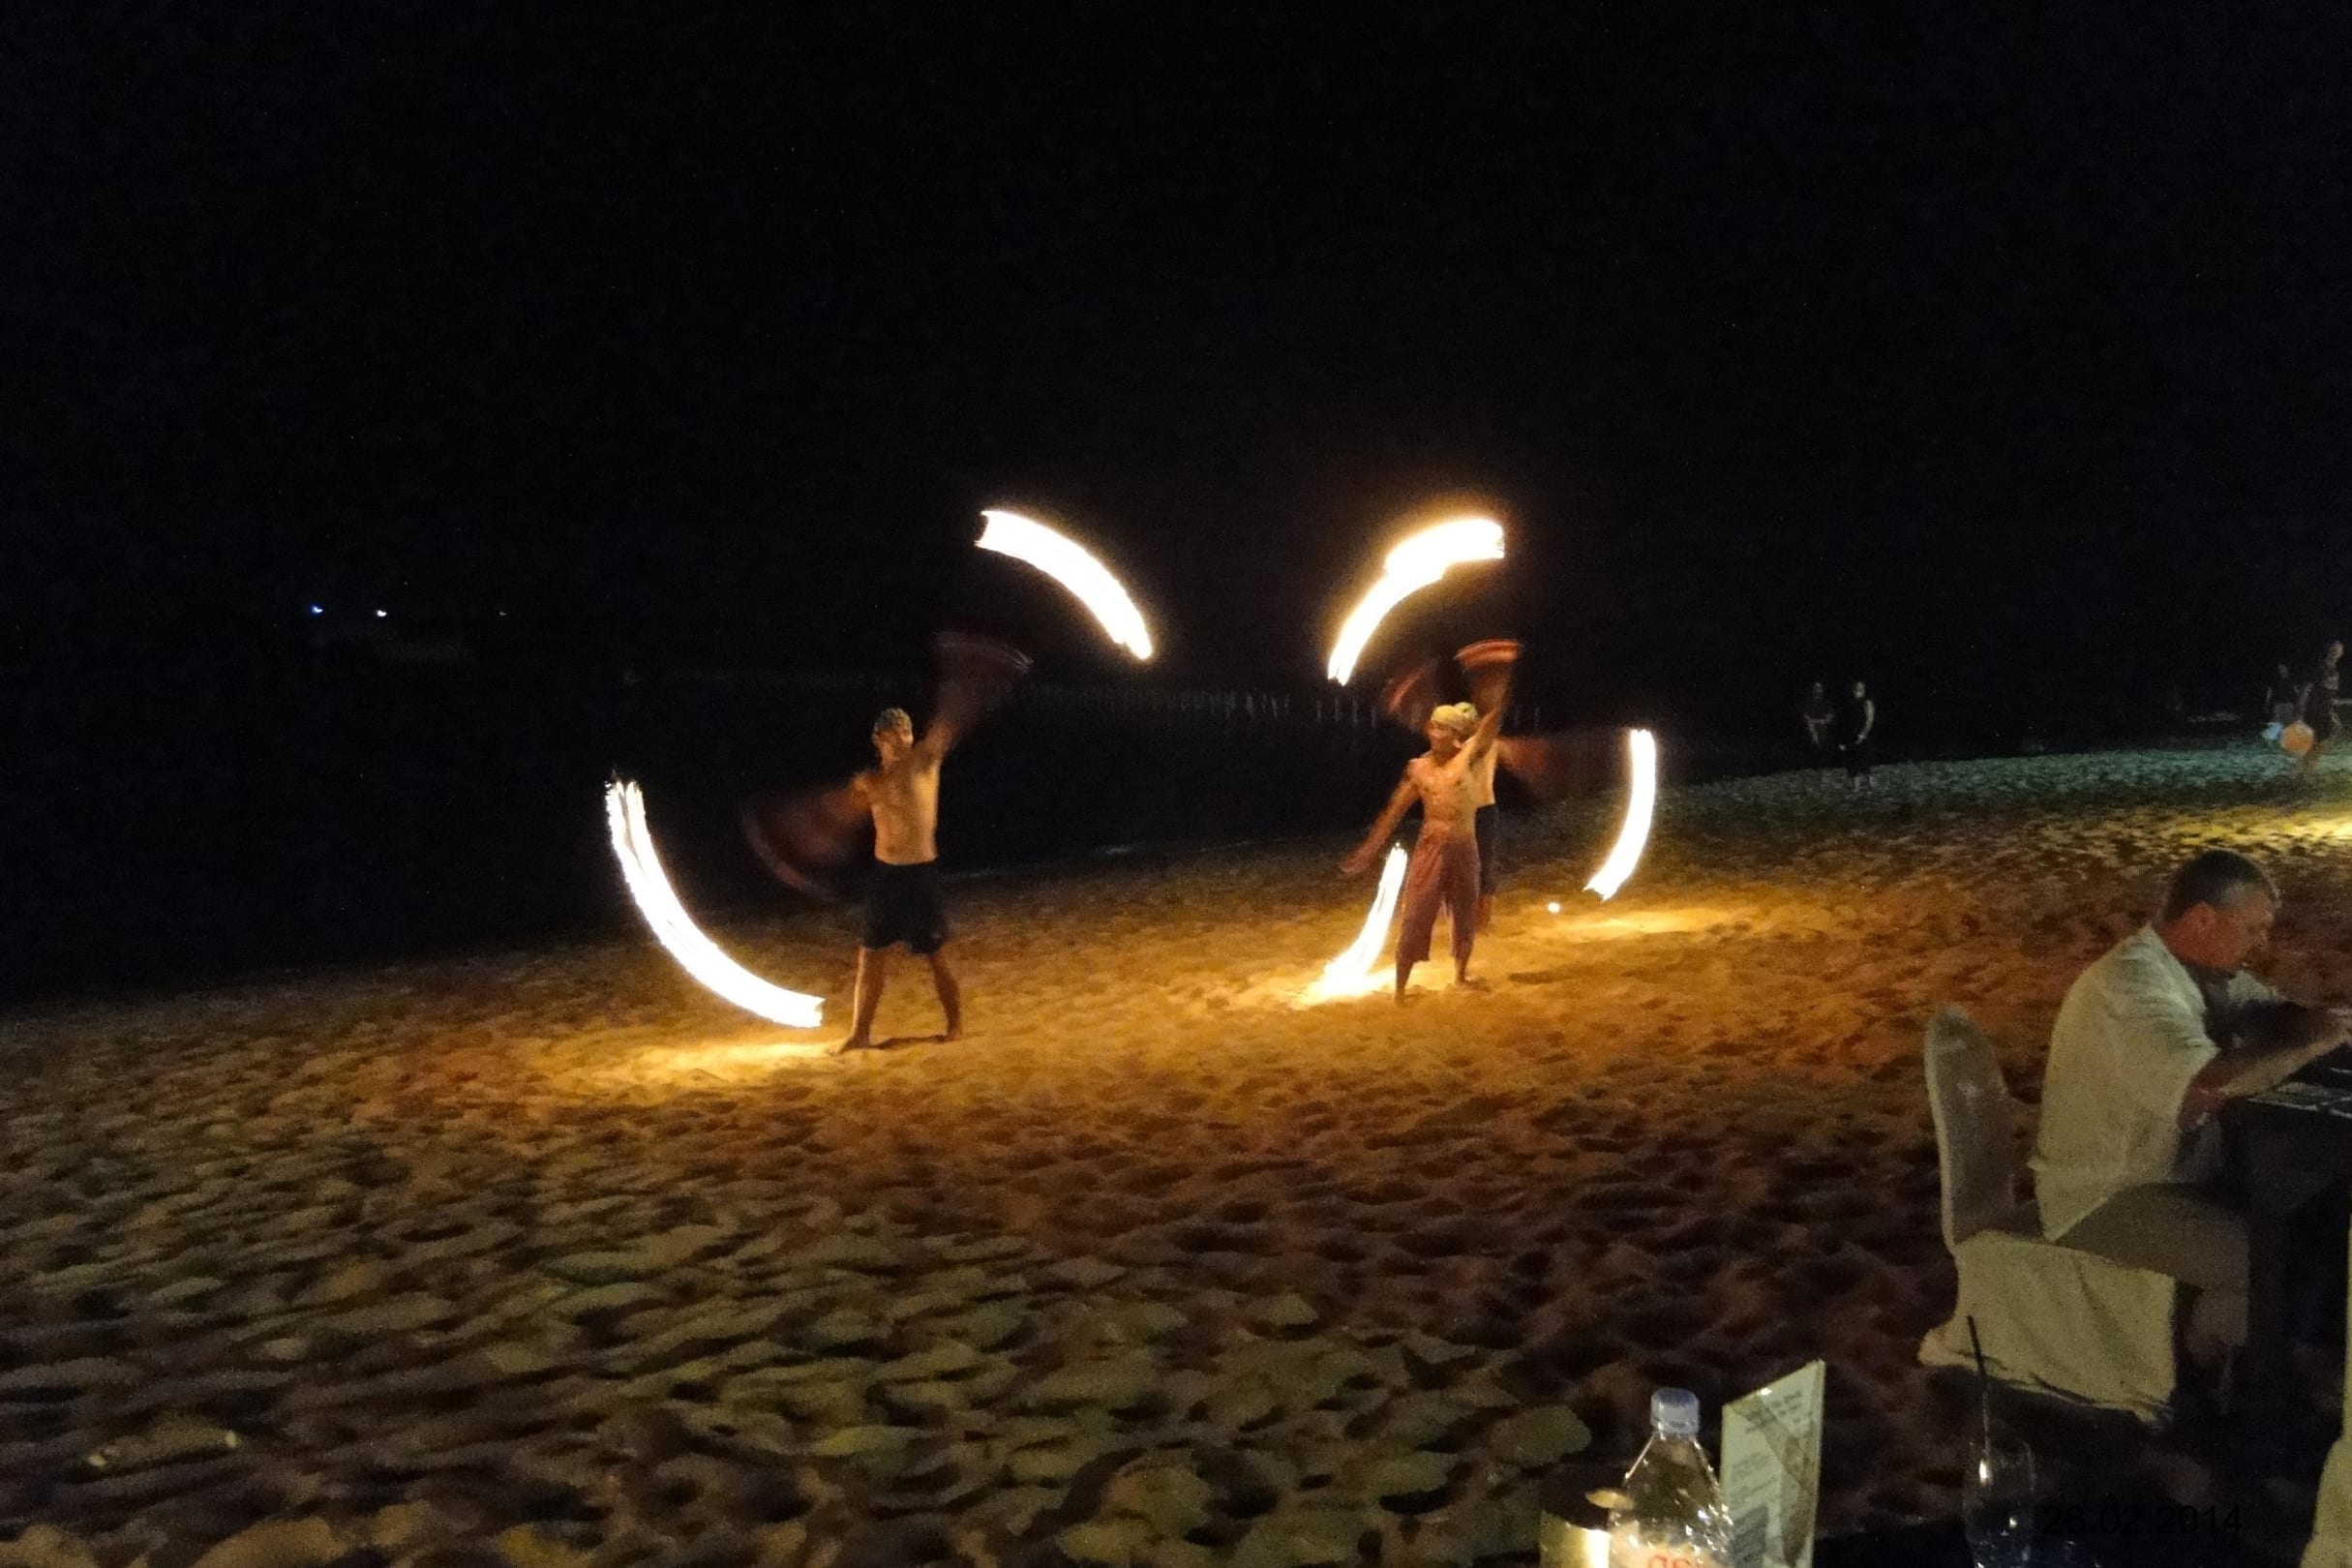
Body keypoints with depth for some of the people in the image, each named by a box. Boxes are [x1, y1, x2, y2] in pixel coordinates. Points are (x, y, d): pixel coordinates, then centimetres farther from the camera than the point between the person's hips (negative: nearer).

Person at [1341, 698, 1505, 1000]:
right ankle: (1400, 989, 5)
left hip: (1464, 849, 1)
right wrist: (1368, 850, -1)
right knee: (1415, 918, -2)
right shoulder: (1418, 768, -1)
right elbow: (1393, 811, 1)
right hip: (1430, 848, -1)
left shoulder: (1467, 757, -4)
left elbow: (1491, 724, -16)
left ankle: (1461, 973, 38)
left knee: (1465, 916, 15)